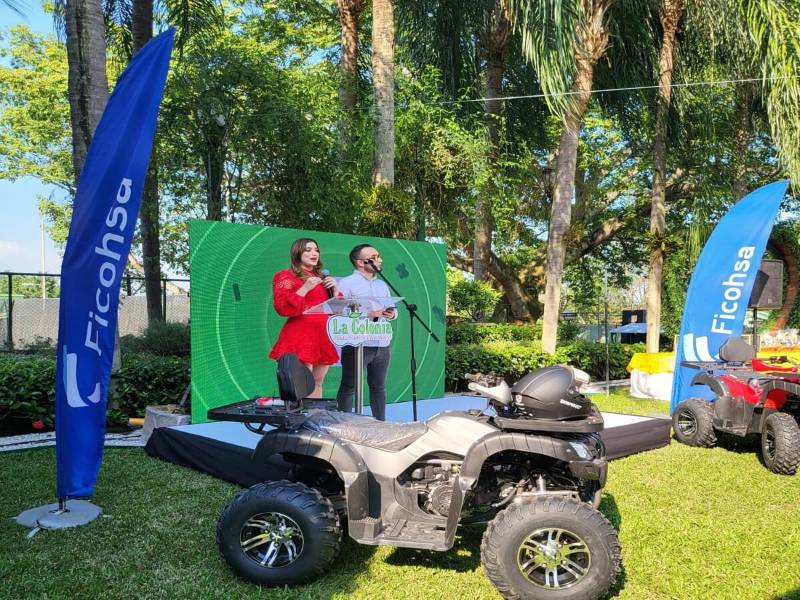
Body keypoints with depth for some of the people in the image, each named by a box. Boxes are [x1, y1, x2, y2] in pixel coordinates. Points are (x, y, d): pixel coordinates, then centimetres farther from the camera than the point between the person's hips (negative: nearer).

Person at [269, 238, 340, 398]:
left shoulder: (321, 278, 22)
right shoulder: (285, 276, 1)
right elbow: (283, 308, -12)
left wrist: (334, 289, 3)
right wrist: (305, 289, -16)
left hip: (323, 338, 7)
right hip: (300, 338, -7)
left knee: (317, 383, 9)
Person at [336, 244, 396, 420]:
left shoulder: (382, 285, 18)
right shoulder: (346, 283, -5)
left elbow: (393, 309, 21)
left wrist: (392, 314, -3)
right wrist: (368, 314, -21)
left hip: (382, 345, 7)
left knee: (378, 387, 13)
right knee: (348, 388, 1)